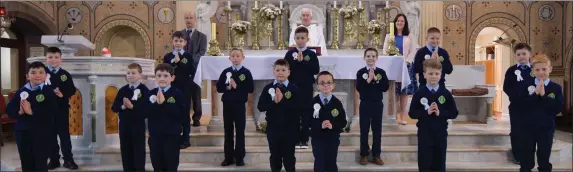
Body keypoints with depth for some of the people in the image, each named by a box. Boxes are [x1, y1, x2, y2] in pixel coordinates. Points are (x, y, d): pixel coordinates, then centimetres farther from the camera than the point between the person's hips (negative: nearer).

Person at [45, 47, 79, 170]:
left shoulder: (65, 75, 2)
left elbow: (72, 90, 0)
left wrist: (63, 95, -17)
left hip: (62, 109, -1)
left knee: (64, 134, 4)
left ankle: (68, 160, 11)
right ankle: (54, 160, 20)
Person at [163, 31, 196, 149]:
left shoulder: (188, 56, 1)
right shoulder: (167, 57, 6)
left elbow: (192, 71, -12)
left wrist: (179, 62, -16)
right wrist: (172, 62, -15)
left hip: (185, 89, -2)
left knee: (185, 114, 3)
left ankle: (185, 139, 11)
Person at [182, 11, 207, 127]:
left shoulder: (202, 36, 6)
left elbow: (202, 52, -6)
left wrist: (190, 60, -20)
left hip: (195, 68, -1)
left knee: (196, 94, 3)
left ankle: (196, 118, 10)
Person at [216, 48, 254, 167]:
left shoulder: (246, 72, -4)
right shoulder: (226, 72, 4)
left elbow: (251, 89, -11)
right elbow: (219, 88, 1)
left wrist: (237, 86, -18)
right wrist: (227, 87, -17)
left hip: (240, 105, -3)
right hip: (227, 104, 3)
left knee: (240, 132, 5)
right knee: (228, 131, 10)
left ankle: (239, 158, 13)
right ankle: (229, 157, 19)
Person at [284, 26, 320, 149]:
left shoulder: (311, 54, 1)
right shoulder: (290, 53, 3)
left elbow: (316, 70, -9)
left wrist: (303, 61, -15)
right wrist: (297, 61, -17)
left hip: (307, 88, 0)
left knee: (306, 113, 3)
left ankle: (304, 139, 11)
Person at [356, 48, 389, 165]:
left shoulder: (381, 72, 0)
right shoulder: (361, 72, -4)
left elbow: (385, 87, -9)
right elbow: (359, 88, -14)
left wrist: (375, 79, -16)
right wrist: (368, 79, -21)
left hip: (378, 104, 2)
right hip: (365, 104, -1)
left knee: (377, 130, 8)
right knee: (364, 130, 6)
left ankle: (376, 155, 18)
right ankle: (364, 154, 16)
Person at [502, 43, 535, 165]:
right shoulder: (511, 70, 2)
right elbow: (506, 88, -5)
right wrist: (517, 96, -19)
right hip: (516, 106, -1)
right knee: (516, 131, 2)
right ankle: (518, 156, 11)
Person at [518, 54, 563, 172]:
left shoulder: (556, 88, -3)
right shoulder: (526, 86, -2)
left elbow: (558, 109, -12)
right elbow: (521, 106, -12)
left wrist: (543, 95, -19)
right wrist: (535, 93, -20)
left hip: (546, 128, 0)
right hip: (528, 127, 0)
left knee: (544, 158, 12)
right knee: (526, 159, 11)